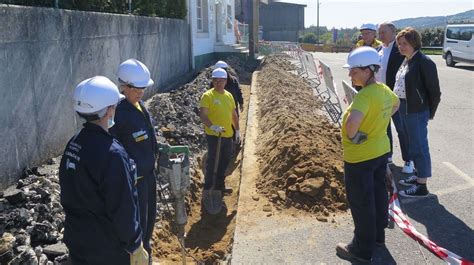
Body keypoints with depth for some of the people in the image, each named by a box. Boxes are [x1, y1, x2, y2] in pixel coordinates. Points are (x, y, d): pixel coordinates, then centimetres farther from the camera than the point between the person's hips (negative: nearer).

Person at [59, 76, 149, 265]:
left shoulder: (73, 144, -2)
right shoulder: (112, 153, -28)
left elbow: (69, 194, 10)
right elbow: (122, 209, -24)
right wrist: (135, 247, -13)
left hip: (77, 239, 8)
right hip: (106, 248, -7)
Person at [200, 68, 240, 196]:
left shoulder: (229, 95, 10)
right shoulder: (208, 96, -11)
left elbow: (234, 114, 19)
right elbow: (203, 115, -22)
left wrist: (237, 130, 18)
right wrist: (212, 126, -36)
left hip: (227, 135, 7)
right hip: (213, 135, -7)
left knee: (225, 161, 16)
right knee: (212, 161, 1)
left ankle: (219, 185, 31)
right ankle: (208, 187, 15)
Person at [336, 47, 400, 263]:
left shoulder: (365, 95, -27)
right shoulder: (384, 90, 1)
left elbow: (352, 121, -45)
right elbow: (396, 104, 25)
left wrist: (353, 136, -24)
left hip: (360, 157, -9)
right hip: (381, 151, 9)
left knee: (361, 203, 5)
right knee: (378, 194, 22)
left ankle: (363, 249, 19)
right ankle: (378, 234, 41)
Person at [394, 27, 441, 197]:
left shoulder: (424, 62, -15)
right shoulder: (406, 61, 11)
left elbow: (435, 92, -12)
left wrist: (430, 113, -6)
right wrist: (397, 104, 12)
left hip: (417, 112, -9)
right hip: (404, 109, 9)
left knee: (419, 147, -2)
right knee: (413, 145, 18)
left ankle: (422, 186, 7)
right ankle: (418, 175, 33)